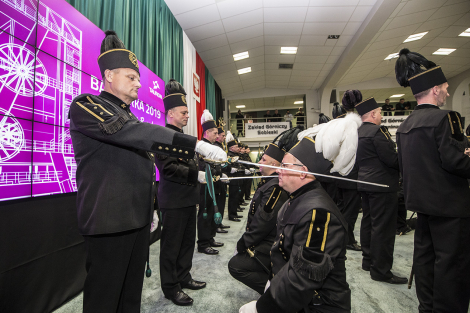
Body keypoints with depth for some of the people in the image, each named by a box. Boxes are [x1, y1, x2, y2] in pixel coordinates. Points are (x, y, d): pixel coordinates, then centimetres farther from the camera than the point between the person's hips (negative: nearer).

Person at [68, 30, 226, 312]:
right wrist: (198, 145, -30)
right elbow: (136, 133, -26)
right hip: (110, 222, -8)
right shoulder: (85, 105, -9)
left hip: (138, 220, 8)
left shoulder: (129, 117, 17)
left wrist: (151, 210, 20)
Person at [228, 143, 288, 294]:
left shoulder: (274, 188, -25)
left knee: (235, 265, -7)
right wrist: (245, 240, 10)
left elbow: (264, 221, -26)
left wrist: (244, 243, -13)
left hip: (270, 248, -10)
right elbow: (257, 217, 13)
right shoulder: (270, 182, 9)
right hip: (271, 242, 10)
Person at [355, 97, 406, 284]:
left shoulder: (358, 132, 10)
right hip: (382, 184, -9)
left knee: (368, 223, 17)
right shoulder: (377, 130, -17)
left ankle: (368, 261, 30)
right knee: (383, 228, -2)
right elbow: (392, 158, -20)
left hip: (364, 183, 9)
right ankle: (381, 270, 7)